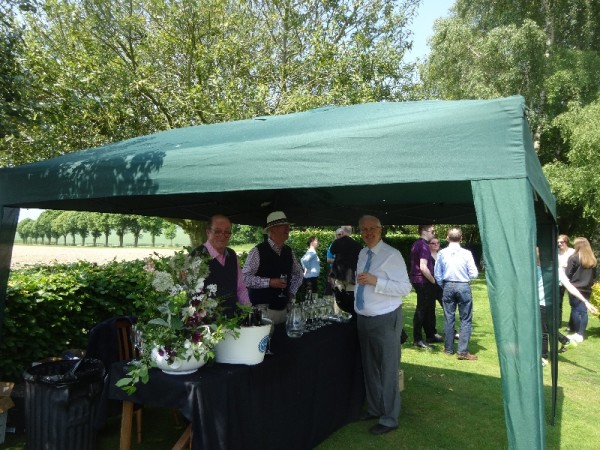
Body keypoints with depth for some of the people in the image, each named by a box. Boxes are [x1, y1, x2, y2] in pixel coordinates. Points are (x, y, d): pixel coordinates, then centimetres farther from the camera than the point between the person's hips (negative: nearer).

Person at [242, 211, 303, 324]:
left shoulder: (288, 251, 9)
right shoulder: (258, 251, -10)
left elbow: (298, 273, 23)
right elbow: (245, 277, -13)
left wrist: (292, 292, 11)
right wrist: (269, 282, -19)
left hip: (283, 308, 6)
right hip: (262, 309, -5)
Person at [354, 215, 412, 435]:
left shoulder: (392, 255, -14)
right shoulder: (362, 254, 9)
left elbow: (405, 287, -19)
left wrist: (375, 281, -27)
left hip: (385, 320, -7)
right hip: (363, 319, 7)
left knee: (387, 370, 5)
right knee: (369, 367, 19)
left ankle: (389, 419, 21)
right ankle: (374, 408, 38)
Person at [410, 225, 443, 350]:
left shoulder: (417, 244, 12)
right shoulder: (423, 245, -17)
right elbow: (423, 267, -25)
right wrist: (433, 280, -11)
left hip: (417, 280, 10)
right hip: (423, 282, -10)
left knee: (428, 308, 16)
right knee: (422, 310, -3)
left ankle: (430, 335, 26)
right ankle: (417, 339, 3)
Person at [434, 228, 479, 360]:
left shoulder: (442, 253, -4)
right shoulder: (466, 253, -10)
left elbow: (437, 274, 0)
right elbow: (473, 274, -7)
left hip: (448, 286, 2)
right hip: (463, 287, -2)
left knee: (449, 318, 12)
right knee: (466, 319, 5)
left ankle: (449, 348, 21)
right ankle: (463, 351, 3)